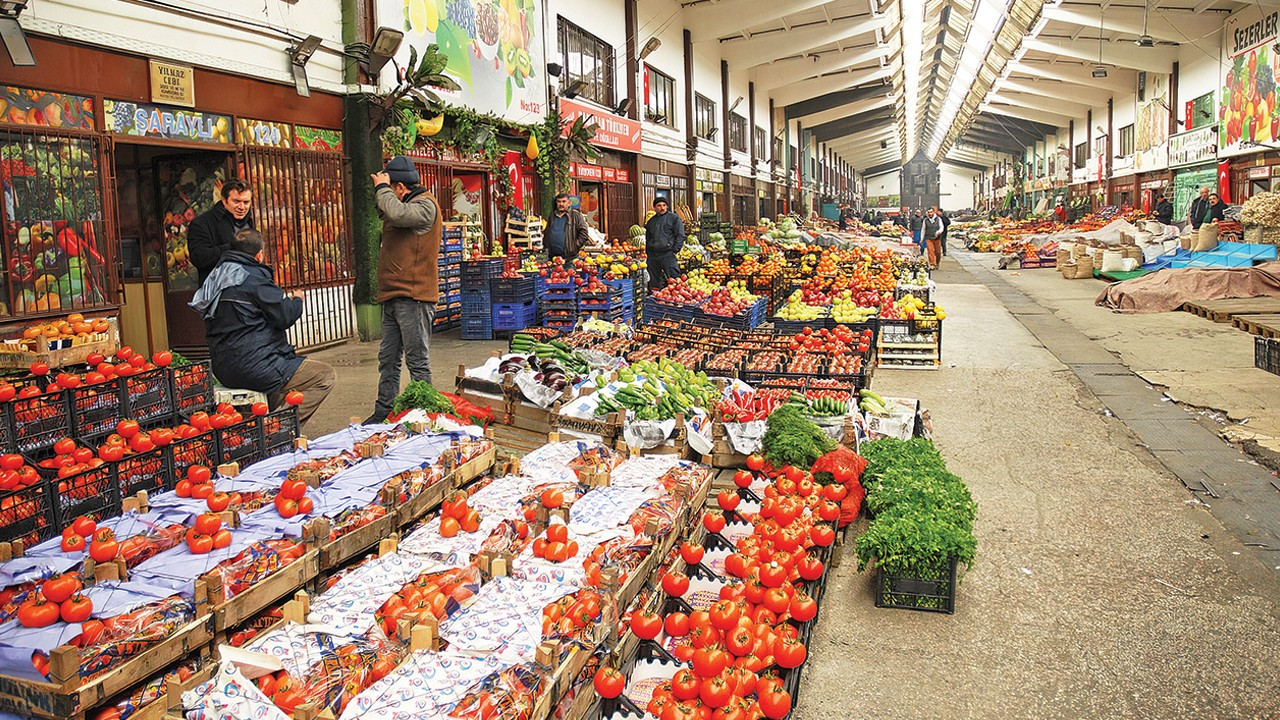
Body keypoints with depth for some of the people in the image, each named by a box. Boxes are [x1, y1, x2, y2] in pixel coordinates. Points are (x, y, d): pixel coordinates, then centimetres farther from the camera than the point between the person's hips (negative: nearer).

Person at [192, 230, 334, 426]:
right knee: (326, 376, -5)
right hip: (254, 368, -10)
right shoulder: (253, 276, -14)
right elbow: (285, 316, -16)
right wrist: (297, 300, 5)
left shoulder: (216, 275, 13)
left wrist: (284, 298, 22)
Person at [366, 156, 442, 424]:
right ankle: (383, 414, 20)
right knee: (388, 360, 13)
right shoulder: (404, 204, 20)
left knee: (418, 362, -3)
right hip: (393, 297, 10)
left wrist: (382, 187, -10)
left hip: (413, 298, -10)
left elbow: (397, 214, -26)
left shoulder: (425, 204, -10)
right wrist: (381, 190, 15)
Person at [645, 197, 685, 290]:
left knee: (673, 279, -10)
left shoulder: (674, 218, 3)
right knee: (654, 280, 8)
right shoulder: (651, 220, 19)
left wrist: (675, 249, -9)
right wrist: (647, 250, 17)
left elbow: (680, 235, -1)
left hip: (667, 254, -5)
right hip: (652, 255, 5)